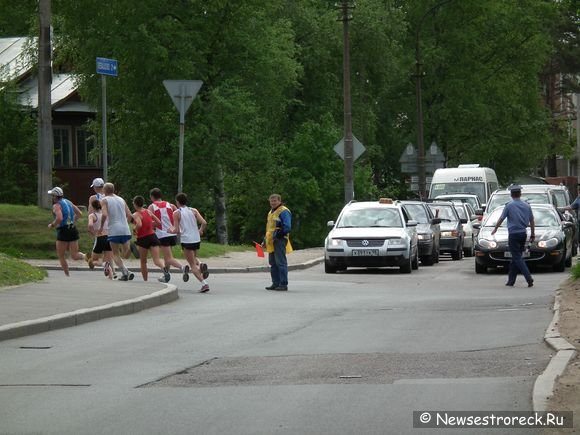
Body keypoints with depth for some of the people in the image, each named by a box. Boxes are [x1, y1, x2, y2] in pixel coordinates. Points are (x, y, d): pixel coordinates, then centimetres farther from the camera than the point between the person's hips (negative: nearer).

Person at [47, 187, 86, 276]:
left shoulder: (56, 205, -10)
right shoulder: (69, 202, 13)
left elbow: (59, 218, -25)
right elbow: (80, 213, 15)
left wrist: (52, 225, -8)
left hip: (63, 231, -7)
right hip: (73, 230, 7)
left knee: (61, 256, 8)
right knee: (74, 255, 7)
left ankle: (67, 276, 6)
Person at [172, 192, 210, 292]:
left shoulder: (177, 213, -3)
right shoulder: (193, 210, 7)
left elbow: (177, 230, -8)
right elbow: (204, 222, -3)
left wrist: (172, 230, 13)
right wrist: (200, 231, 15)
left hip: (186, 240, -5)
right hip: (197, 240, 5)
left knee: (193, 265, -3)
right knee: (193, 260, 29)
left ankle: (204, 283, -18)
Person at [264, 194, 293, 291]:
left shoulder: (284, 211, -9)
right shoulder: (271, 212, 21)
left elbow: (287, 227, -18)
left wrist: (279, 234, -23)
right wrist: (266, 237, 20)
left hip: (279, 240, -10)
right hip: (271, 242, 10)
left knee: (281, 262, -11)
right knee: (273, 263, 13)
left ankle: (283, 284, -10)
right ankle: (275, 283, 20)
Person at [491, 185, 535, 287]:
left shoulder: (509, 206, -8)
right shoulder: (526, 206, 6)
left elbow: (501, 219, 0)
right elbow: (532, 221, 11)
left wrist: (495, 229, 16)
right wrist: (533, 234, 21)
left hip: (513, 234, -6)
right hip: (523, 234, 6)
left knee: (517, 258, -6)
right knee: (516, 257, 14)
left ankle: (529, 278, -20)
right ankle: (511, 280, 17)